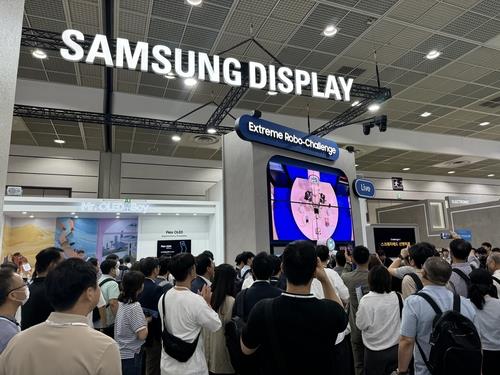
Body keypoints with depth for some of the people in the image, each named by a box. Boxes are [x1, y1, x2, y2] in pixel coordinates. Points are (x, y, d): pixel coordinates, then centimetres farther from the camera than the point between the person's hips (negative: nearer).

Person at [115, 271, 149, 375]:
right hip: (131, 354, -8)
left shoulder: (121, 302, 0)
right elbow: (142, 335, -24)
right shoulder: (135, 306, -24)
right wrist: (146, 321, -8)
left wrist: (142, 319, 8)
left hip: (121, 351, 8)